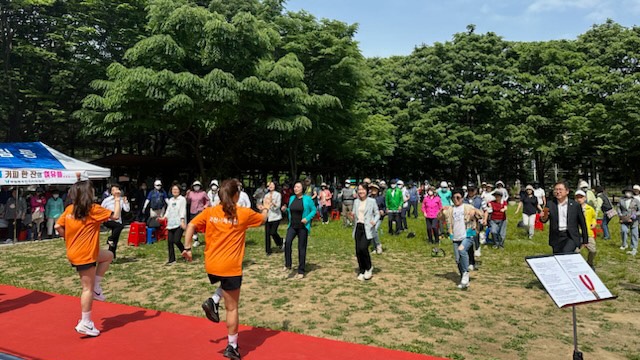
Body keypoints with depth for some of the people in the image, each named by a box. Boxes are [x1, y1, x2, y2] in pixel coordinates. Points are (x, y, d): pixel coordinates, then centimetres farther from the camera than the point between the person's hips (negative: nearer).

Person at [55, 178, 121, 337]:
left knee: (108, 255, 25)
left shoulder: (69, 209, 5)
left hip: (74, 251, 8)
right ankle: (85, 324, 6)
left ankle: (96, 287, 17)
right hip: (84, 255, -8)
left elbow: (58, 226, 6)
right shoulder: (93, 209, -15)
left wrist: (69, 239, 18)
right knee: (87, 288, 0)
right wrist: (117, 198, -3)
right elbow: (115, 216, -12)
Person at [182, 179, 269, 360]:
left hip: (211, 266, 4)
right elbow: (263, 218, 14)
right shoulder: (244, 213, -4)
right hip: (230, 267, -4)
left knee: (227, 285, 34)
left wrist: (187, 248, -1)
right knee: (232, 307, 8)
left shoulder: (209, 212, 3)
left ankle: (213, 301, 10)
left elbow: (191, 226, -6)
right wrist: (266, 208, 33)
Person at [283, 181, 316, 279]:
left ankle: (301, 272, 12)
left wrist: (307, 218, -16)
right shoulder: (292, 198, 7)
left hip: (303, 227, -3)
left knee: (301, 248, 2)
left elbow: (314, 210, -2)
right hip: (292, 226, 3)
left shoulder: (307, 199, -7)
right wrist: (285, 209, 1)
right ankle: (287, 265, -9)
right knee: (287, 242, -22)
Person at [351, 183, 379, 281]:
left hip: (367, 228, -5)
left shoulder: (372, 201, -1)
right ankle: (361, 272, 19)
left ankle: (369, 267, 7)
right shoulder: (356, 201, 11)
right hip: (358, 227, 5)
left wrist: (374, 221, -16)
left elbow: (377, 214, 2)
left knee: (363, 248, -19)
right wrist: (353, 216, -5)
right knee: (358, 251, 4)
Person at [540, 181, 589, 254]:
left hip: (571, 237, -2)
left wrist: (585, 240, 8)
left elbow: (582, 223, 6)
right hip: (556, 237, 2)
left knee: (566, 253, -27)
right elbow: (544, 220, -6)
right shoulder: (550, 204, 3)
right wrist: (543, 218, -31)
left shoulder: (575, 205, 0)